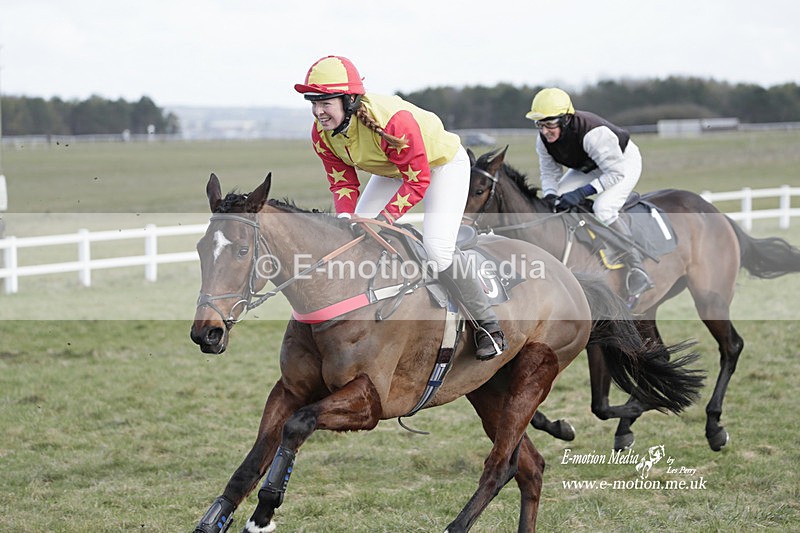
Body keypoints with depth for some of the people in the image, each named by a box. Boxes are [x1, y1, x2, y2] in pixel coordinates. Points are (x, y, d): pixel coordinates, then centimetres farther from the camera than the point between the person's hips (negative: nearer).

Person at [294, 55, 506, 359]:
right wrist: (345, 216, -29)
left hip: (442, 163, -7)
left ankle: (488, 324, -1)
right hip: (393, 170, 7)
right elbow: (342, 182, -10)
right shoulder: (322, 134, -19)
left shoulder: (392, 121, -41)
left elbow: (418, 180, -33)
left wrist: (387, 215, -41)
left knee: (436, 250, -20)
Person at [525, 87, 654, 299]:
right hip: (588, 167, 8)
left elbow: (616, 173, -34)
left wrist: (581, 193, -41)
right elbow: (549, 172, -4)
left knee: (603, 209, -30)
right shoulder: (543, 140, -18)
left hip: (623, 161, -8)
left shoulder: (592, 133, -40)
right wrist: (550, 195, -27)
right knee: (552, 205, -5)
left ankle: (637, 269, -28)